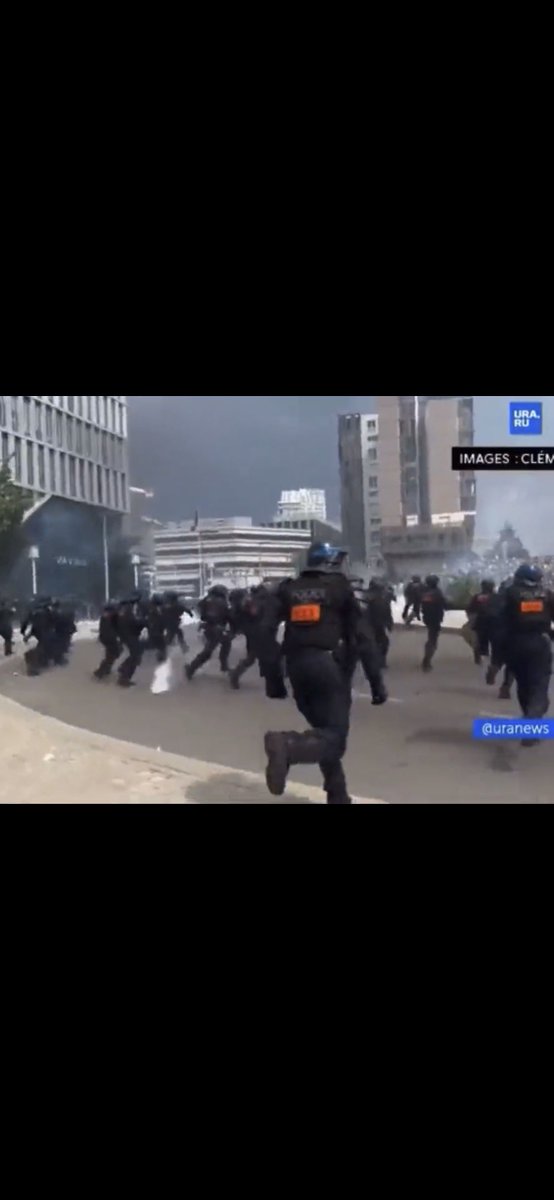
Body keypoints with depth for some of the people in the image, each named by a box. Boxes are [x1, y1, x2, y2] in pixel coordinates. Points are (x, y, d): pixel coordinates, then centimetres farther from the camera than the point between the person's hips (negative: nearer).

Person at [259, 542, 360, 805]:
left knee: (323, 728, 19)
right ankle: (287, 745, -35)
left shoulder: (288, 590, 12)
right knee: (334, 733, -6)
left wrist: (273, 679, 2)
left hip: (297, 667, 5)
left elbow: (266, 631, 1)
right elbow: (358, 634, 3)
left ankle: (338, 796, 18)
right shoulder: (340, 586, 5)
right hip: (330, 665, -5)